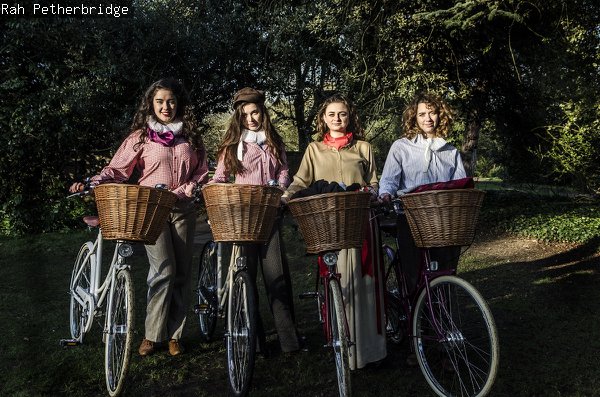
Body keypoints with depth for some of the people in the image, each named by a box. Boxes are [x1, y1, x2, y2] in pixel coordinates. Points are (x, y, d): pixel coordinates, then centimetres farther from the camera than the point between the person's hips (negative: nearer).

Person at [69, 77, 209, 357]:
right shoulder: (140, 137, 3)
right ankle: (152, 335, 4)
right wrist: (91, 185, -19)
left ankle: (174, 334, 17)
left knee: (182, 273, 4)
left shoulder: (190, 137, 11)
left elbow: (201, 172, 11)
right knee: (164, 270, -12)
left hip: (182, 210, 3)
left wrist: (188, 188, -8)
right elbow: (116, 170, -2)